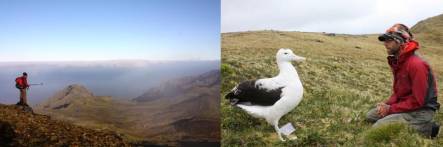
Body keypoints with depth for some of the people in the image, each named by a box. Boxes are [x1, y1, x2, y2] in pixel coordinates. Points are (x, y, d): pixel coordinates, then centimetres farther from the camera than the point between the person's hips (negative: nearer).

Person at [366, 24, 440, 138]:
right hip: (404, 104, 9)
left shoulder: (416, 64, -25)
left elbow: (418, 101, -25)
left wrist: (390, 109, -18)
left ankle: (426, 128, -6)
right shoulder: (396, 61, 5)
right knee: (370, 116, 10)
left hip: (421, 111, -9)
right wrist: (387, 104, -4)